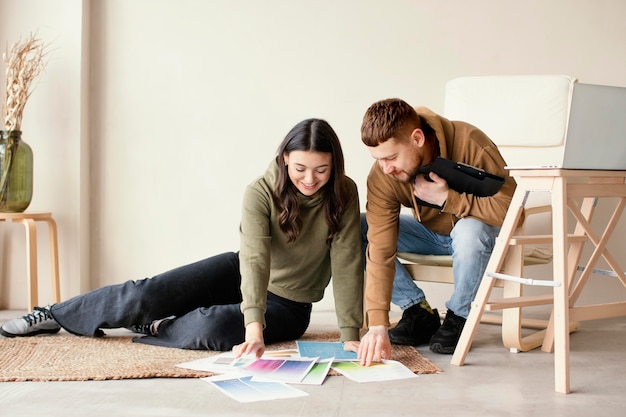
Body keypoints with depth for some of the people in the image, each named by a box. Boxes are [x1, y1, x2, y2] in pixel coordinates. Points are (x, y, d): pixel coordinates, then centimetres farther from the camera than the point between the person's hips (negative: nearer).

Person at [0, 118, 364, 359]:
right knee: (146, 294, -15)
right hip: (240, 276, 1)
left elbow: (346, 262, -21)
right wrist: (254, 329, -46)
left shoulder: (344, 195, -19)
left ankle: (155, 329, -2)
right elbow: (255, 258, -33)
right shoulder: (261, 193, -21)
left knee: (212, 327, -33)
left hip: (289, 306, -1)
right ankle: (54, 315, 5)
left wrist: (350, 333, -30)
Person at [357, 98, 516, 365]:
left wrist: (447, 198, -35)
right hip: (429, 232, 3)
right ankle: (419, 312, -7)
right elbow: (380, 251, -27)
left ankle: (458, 318, -13)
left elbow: (510, 206, -33)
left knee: (470, 230, -39)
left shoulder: (469, 143, -31)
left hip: (477, 229, -3)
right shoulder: (381, 178, -24)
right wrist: (377, 324, -34)